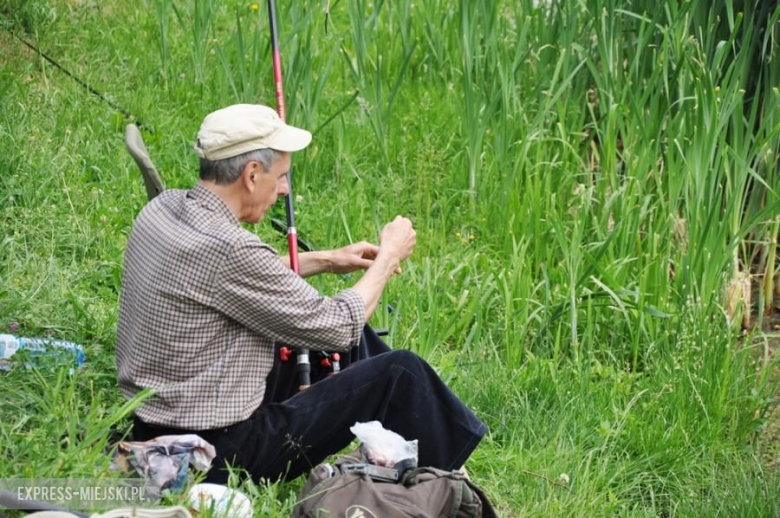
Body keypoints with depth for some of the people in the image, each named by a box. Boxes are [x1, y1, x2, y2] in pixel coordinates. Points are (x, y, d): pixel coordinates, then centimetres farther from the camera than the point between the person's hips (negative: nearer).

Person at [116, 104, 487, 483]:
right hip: (219, 453, -10)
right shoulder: (228, 249, -27)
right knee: (400, 373, -2)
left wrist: (324, 261, 17)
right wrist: (389, 257, -1)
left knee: (351, 344, 22)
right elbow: (338, 328, -16)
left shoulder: (162, 208, 0)